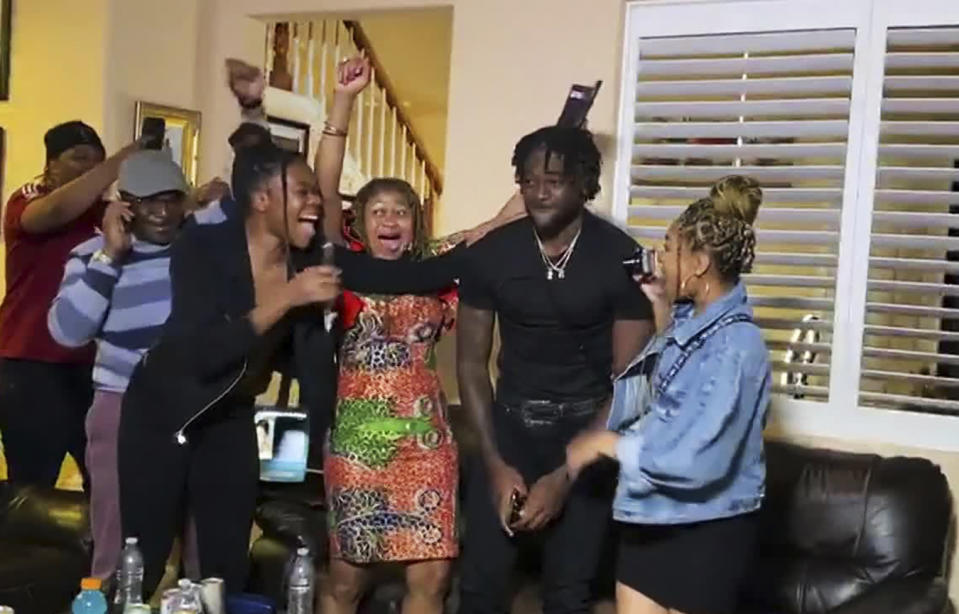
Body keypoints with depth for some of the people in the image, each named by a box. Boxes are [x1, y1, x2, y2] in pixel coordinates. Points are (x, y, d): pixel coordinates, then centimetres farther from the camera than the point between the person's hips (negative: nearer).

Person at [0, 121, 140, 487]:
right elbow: (58, 210, -26)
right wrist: (121, 161, -29)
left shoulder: (96, 210, 13)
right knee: (31, 484, -1)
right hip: (32, 364, -5)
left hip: (89, 361, 5)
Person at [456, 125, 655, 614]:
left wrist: (564, 477, -18)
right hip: (510, 421, 2)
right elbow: (471, 362, 0)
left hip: (585, 427, -2)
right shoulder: (489, 254, -8)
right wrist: (495, 462, -9)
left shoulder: (621, 260, -14)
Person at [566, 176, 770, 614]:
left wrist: (607, 443, -17)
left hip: (706, 528, -8)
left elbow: (696, 458, -29)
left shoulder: (736, 344, -23)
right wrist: (662, 317, 5)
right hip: (651, 515, 8)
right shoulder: (685, 322, 3)